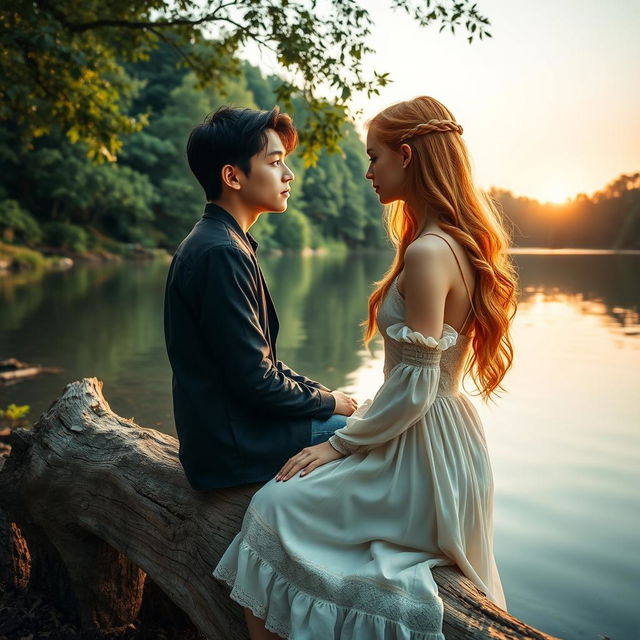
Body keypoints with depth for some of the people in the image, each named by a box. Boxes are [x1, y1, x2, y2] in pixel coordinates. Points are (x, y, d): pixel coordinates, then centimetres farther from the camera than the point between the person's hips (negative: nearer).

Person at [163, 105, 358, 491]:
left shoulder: (219, 242, 10)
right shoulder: (222, 252, -22)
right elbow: (256, 380, -22)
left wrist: (324, 392, 5)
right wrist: (328, 401, -7)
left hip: (228, 427, 10)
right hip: (236, 448, -10)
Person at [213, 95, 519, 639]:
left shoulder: (427, 253, -22)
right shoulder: (461, 242, 8)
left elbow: (414, 389, -21)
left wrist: (340, 443, -9)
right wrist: (359, 419, 14)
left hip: (421, 454, -10)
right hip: (446, 445, 10)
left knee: (276, 506, -4)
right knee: (296, 489, 21)